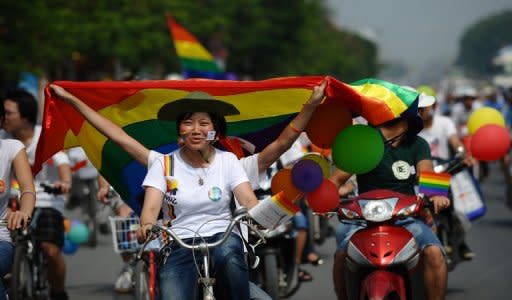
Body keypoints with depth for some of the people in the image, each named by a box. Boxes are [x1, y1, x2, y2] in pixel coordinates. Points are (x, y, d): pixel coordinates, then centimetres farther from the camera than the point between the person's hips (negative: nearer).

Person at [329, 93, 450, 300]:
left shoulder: (417, 145, 8)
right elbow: (338, 178, -1)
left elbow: (425, 172, -11)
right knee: (342, 255, -27)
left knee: (434, 254, -26)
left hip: (406, 217, 1)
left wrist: (436, 195, -34)